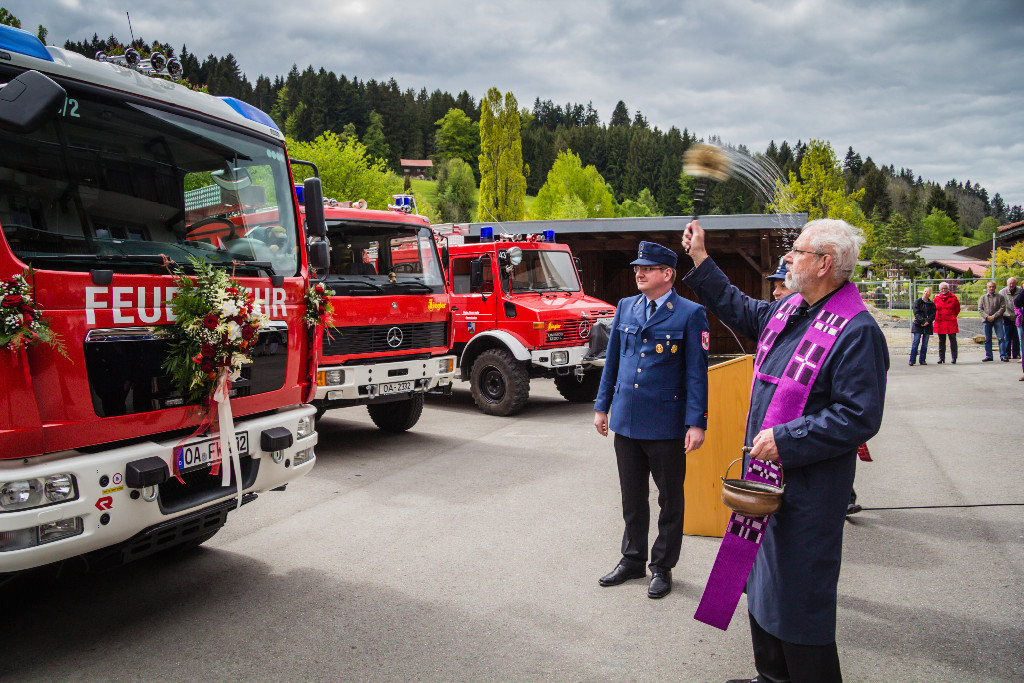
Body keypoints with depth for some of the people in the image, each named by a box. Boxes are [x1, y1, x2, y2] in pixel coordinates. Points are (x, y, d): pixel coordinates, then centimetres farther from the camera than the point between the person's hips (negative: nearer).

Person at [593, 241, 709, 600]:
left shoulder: (690, 313, -8)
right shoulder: (625, 307, 7)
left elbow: (697, 372, -10)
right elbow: (612, 360, 13)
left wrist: (696, 423, -14)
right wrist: (602, 406, 12)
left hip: (666, 425, -5)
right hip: (626, 421, 5)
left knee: (669, 500, 11)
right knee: (632, 498, 18)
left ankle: (662, 567, 27)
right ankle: (632, 559, 34)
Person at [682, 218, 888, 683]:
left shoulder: (856, 331, -19)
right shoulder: (787, 311, 7)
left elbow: (858, 418, -22)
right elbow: (738, 310, 26)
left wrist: (785, 439, -24)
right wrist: (700, 259, 25)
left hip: (809, 486, -9)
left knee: (799, 596, 1)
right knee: (762, 580, 21)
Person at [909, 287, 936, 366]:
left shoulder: (931, 304, 9)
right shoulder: (917, 302, 2)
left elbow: (933, 314, 3)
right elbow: (916, 313, -6)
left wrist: (927, 321, -14)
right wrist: (922, 321, -17)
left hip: (927, 325, 3)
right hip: (918, 325, -3)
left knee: (925, 344, 4)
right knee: (916, 342, -7)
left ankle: (922, 360, 11)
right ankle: (912, 360, -6)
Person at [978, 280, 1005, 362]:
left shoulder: (1000, 297, 6)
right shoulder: (983, 297, 11)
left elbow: (1002, 307, -2)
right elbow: (980, 309, 6)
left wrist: (994, 316, -12)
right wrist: (987, 317, -10)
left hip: (997, 320, -2)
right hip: (986, 321, 2)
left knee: (1000, 338, -6)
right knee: (987, 339, 4)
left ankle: (1002, 356, -2)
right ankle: (988, 356, 10)